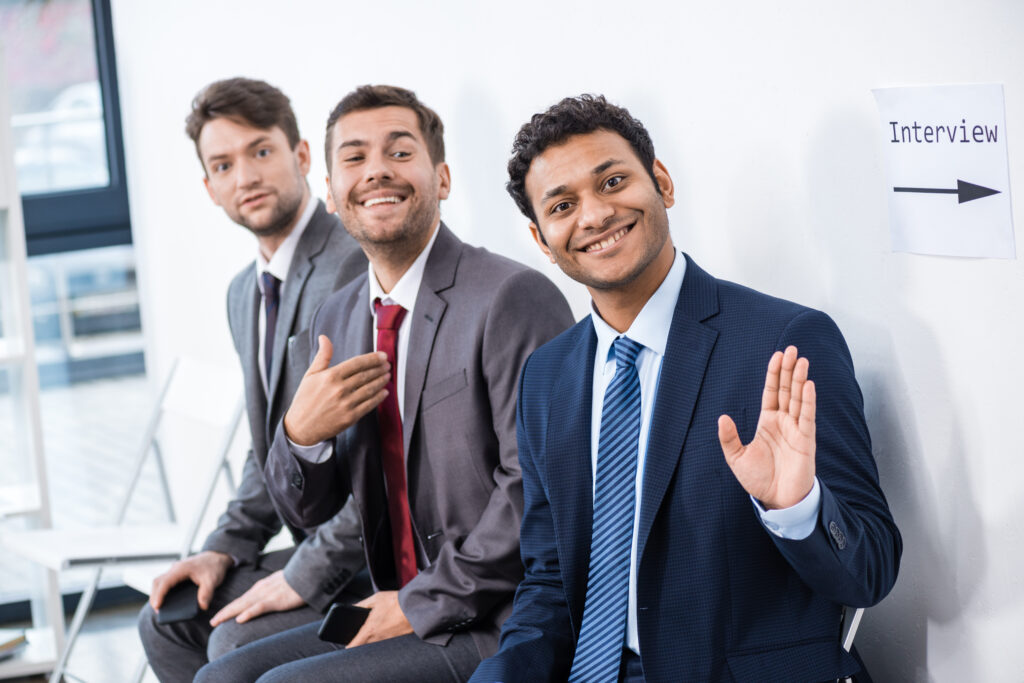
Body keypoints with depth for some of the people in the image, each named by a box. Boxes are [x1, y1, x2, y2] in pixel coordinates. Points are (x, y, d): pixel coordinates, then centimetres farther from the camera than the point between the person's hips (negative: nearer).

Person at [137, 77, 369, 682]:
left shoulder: (357, 265, -19)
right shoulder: (245, 292, 13)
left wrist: (308, 572, -20)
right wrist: (226, 547, 8)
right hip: (322, 542, 9)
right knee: (169, 618, 8)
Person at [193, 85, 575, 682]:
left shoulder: (514, 298, -13)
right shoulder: (336, 318, 11)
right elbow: (309, 510, 14)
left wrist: (421, 605, -14)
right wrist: (301, 435, -8)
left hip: (504, 630, -7)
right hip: (400, 613, 7)